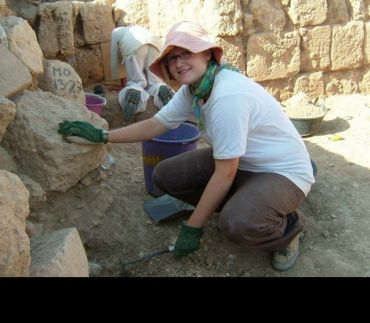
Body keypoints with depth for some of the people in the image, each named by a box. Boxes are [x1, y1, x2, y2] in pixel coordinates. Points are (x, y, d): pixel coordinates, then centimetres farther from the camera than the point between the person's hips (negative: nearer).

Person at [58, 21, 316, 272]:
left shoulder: (227, 96, -30)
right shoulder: (193, 89, -4)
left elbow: (225, 174, -26)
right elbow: (154, 125, 5)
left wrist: (193, 227, -16)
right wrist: (101, 135, 1)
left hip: (285, 171, -8)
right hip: (242, 162, 8)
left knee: (238, 224, -37)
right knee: (166, 176, -2)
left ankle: (288, 225, -2)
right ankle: (243, 204, 12)